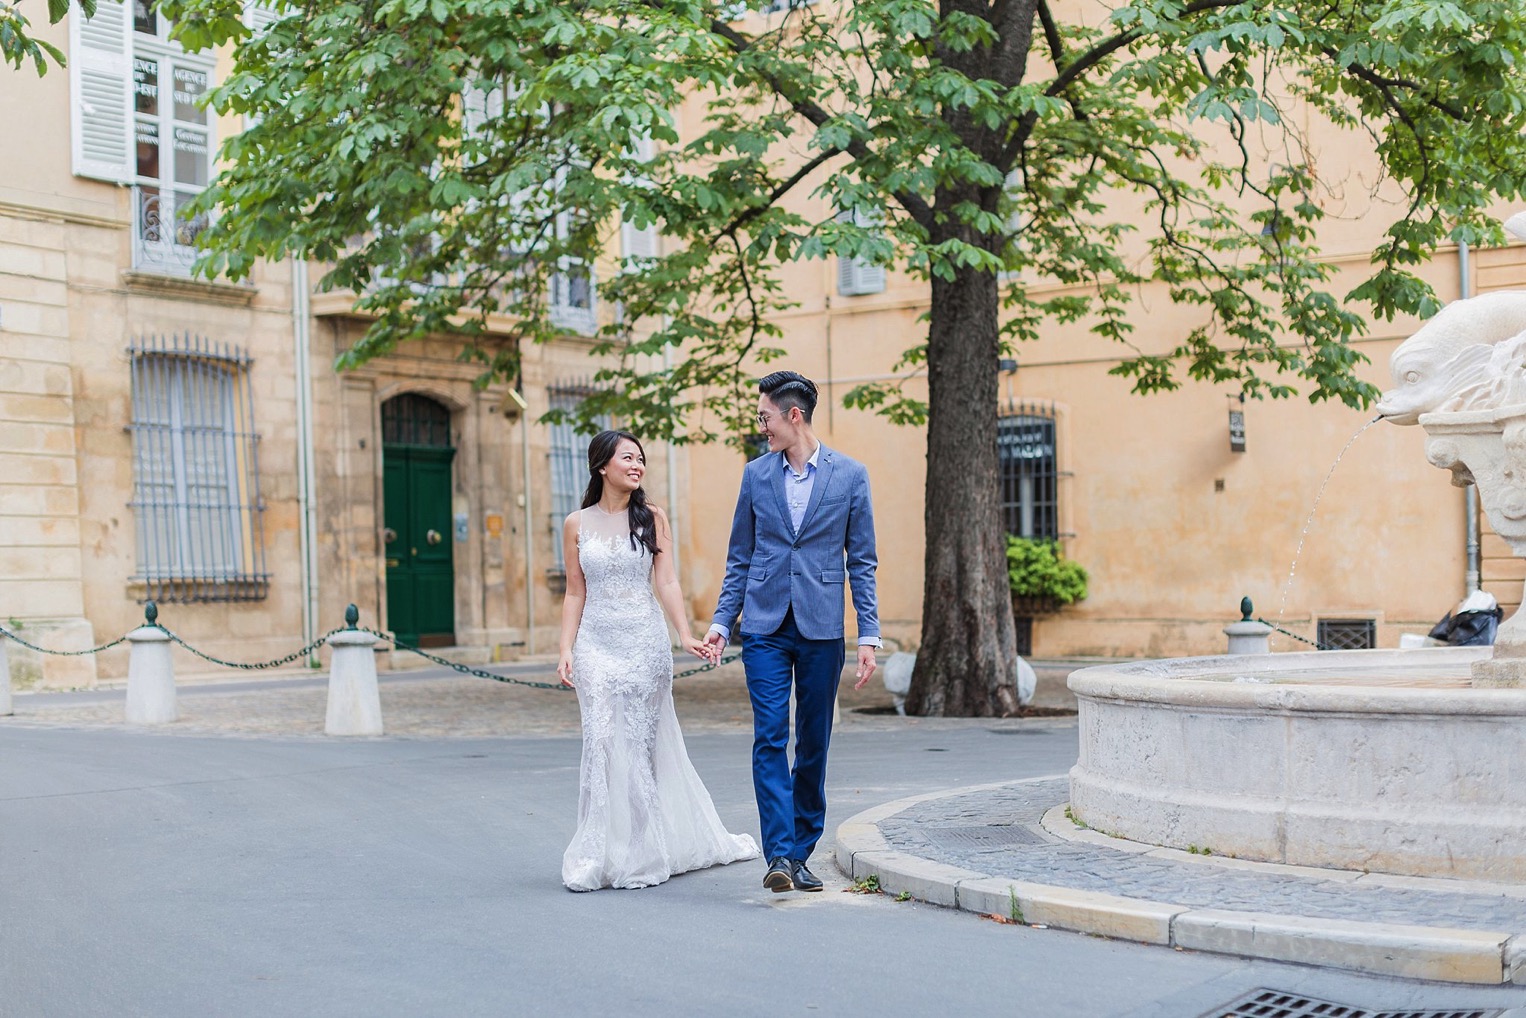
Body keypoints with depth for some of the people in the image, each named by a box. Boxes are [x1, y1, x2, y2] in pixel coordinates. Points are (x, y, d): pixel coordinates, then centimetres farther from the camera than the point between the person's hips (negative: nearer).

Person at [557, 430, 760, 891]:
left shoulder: (652, 519, 4)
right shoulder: (577, 525, 6)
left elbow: (667, 583, -2)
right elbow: (575, 594, 8)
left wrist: (686, 636, -15)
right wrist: (566, 650, -2)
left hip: (645, 641, 0)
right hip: (596, 644, 1)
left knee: (640, 745, 2)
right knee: (600, 743, -7)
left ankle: (639, 856, 14)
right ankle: (596, 856, -1)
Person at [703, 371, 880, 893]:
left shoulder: (850, 475, 1)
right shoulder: (756, 474, 7)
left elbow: (861, 562, 2)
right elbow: (739, 557, 13)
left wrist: (869, 636, -3)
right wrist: (722, 621, 5)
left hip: (822, 628, -1)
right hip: (765, 628, 1)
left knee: (813, 743, 6)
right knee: (769, 738, -9)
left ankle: (800, 852, 18)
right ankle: (779, 854, -10)